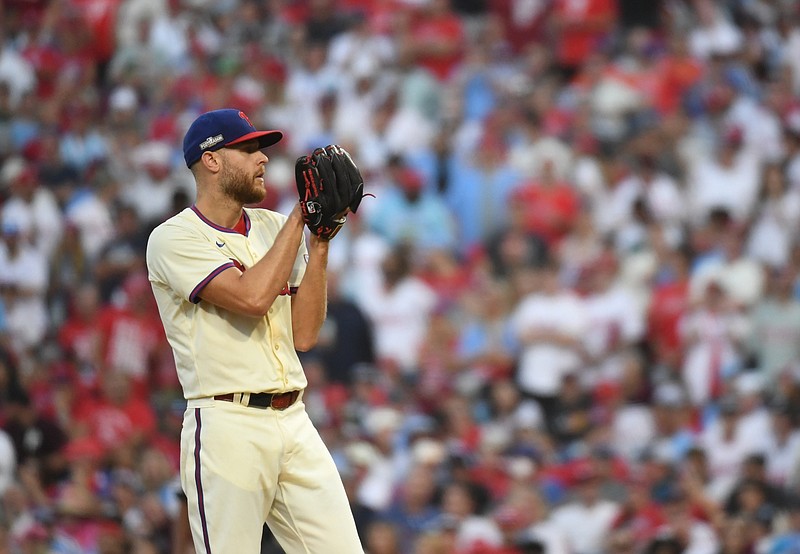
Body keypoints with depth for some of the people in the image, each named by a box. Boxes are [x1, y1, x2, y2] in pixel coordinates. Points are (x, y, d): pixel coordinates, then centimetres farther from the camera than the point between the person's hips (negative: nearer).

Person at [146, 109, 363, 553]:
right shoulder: (173, 239, -3)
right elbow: (252, 297, -18)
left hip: (294, 420, 6)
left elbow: (304, 334, 8)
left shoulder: (274, 228, 17)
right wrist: (299, 219, -8)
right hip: (227, 427, -6)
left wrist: (319, 242, 1)